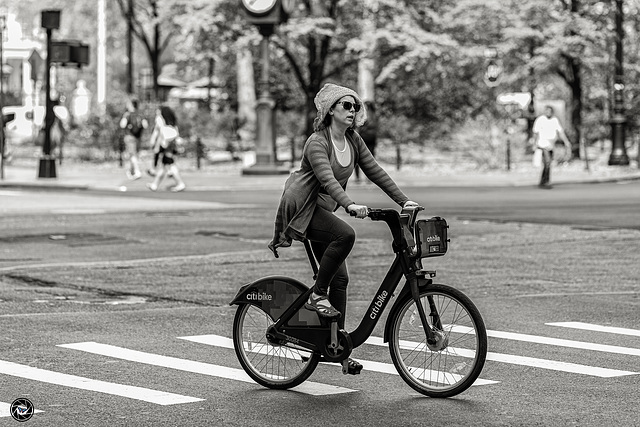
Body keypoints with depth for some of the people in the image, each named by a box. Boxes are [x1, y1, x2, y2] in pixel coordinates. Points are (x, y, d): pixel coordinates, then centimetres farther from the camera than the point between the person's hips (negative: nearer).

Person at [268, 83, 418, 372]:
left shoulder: (353, 141, 5)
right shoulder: (317, 143, -18)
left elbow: (375, 171, 3)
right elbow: (327, 179, -33)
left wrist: (403, 200, -6)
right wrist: (350, 205, -48)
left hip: (323, 210, 8)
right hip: (302, 208, -8)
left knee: (340, 277, 1)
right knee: (345, 234, -33)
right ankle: (317, 295, -20)